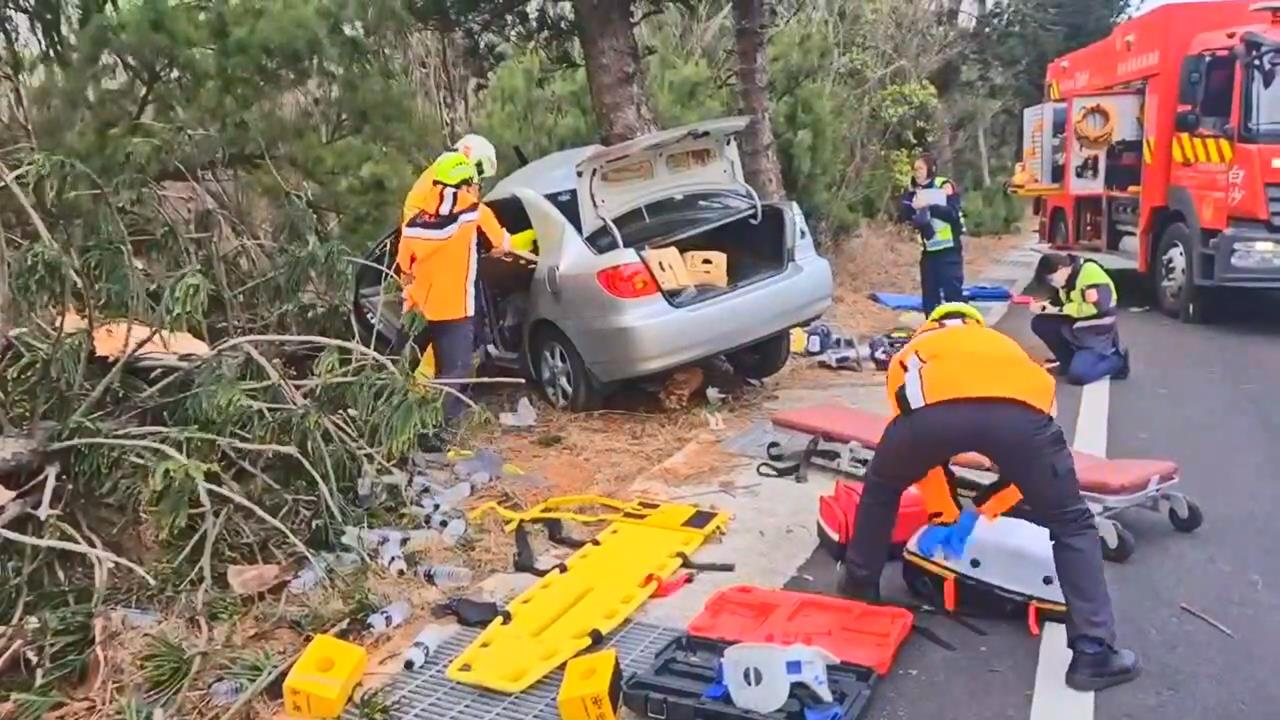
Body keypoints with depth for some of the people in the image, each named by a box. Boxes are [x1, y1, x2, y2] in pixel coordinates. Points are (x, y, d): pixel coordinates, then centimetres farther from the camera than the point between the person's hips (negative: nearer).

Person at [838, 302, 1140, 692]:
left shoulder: (913, 351, 44)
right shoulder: (1003, 344, 46)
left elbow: (913, 438, 46)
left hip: (933, 406, 0)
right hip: (1019, 409, 1)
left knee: (881, 486, 32)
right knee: (1072, 526, 22)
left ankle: (859, 584, 43)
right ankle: (1093, 652, 16)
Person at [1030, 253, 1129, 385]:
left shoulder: (1091, 273, -22)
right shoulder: (1067, 277, 3)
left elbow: (1096, 307, -32)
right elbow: (1059, 300, 13)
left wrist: (1060, 309, -25)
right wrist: (1044, 306, -10)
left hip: (1097, 335, -8)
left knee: (1076, 375, -21)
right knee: (1039, 323, -5)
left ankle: (1117, 361, 5)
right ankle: (1069, 360, 9)